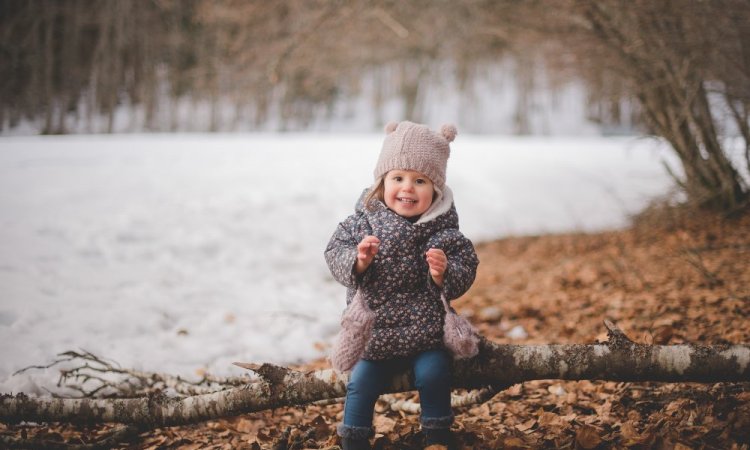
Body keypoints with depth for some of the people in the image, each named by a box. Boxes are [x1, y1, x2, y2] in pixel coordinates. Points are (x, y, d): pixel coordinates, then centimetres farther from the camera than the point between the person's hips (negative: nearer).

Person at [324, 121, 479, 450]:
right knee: (361, 383, -4)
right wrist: (358, 260, -25)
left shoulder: (442, 231, -7)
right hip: (374, 332, 1)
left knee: (434, 374, -14)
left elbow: (464, 274, -8)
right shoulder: (364, 219, -4)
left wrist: (443, 272, -30)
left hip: (424, 331, -1)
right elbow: (335, 253, -5)